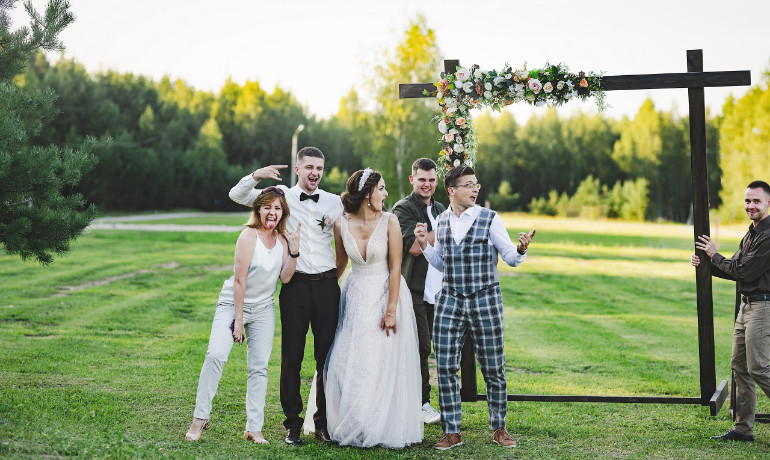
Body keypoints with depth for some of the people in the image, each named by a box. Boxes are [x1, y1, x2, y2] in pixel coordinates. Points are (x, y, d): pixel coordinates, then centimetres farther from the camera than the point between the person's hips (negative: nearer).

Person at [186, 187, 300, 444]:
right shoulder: (249, 236, -16)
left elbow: (285, 278, -5)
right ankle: (200, 417, -8)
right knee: (216, 355, -21)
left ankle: (254, 428, 10)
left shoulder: (283, 239, 1)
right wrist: (238, 319, -17)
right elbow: (239, 280, -17)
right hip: (233, 304, -5)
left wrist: (294, 252, -17)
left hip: (263, 310, 5)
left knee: (259, 367, 4)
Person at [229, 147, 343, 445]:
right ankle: (293, 422, 15)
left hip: (327, 284, 2)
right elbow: (237, 196, -1)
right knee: (292, 355, 4)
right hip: (295, 285, -2)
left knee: (327, 355, 7)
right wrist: (256, 176, -17)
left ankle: (324, 422, 19)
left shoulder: (334, 202, 8)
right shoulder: (282, 196, 4)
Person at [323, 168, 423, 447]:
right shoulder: (342, 225, -3)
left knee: (383, 362, -1)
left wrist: (391, 310, -15)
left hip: (384, 295, -2)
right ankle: (350, 427, 18)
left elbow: (395, 267, -11)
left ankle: (382, 429, 14)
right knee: (348, 363, 2)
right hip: (355, 298, 2)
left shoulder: (389, 222, -9)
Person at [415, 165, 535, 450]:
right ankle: (451, 432, 13)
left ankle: (499, 428, 22)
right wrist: (424, 244, 3)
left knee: (493, 367, 5)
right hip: (449, 300, 3)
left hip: (485, 301, -3)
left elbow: (510, 257, -2)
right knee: (445, 367, 1)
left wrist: (521, 249, -23)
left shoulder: (490, 219, -3)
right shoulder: (441, 221, 8)